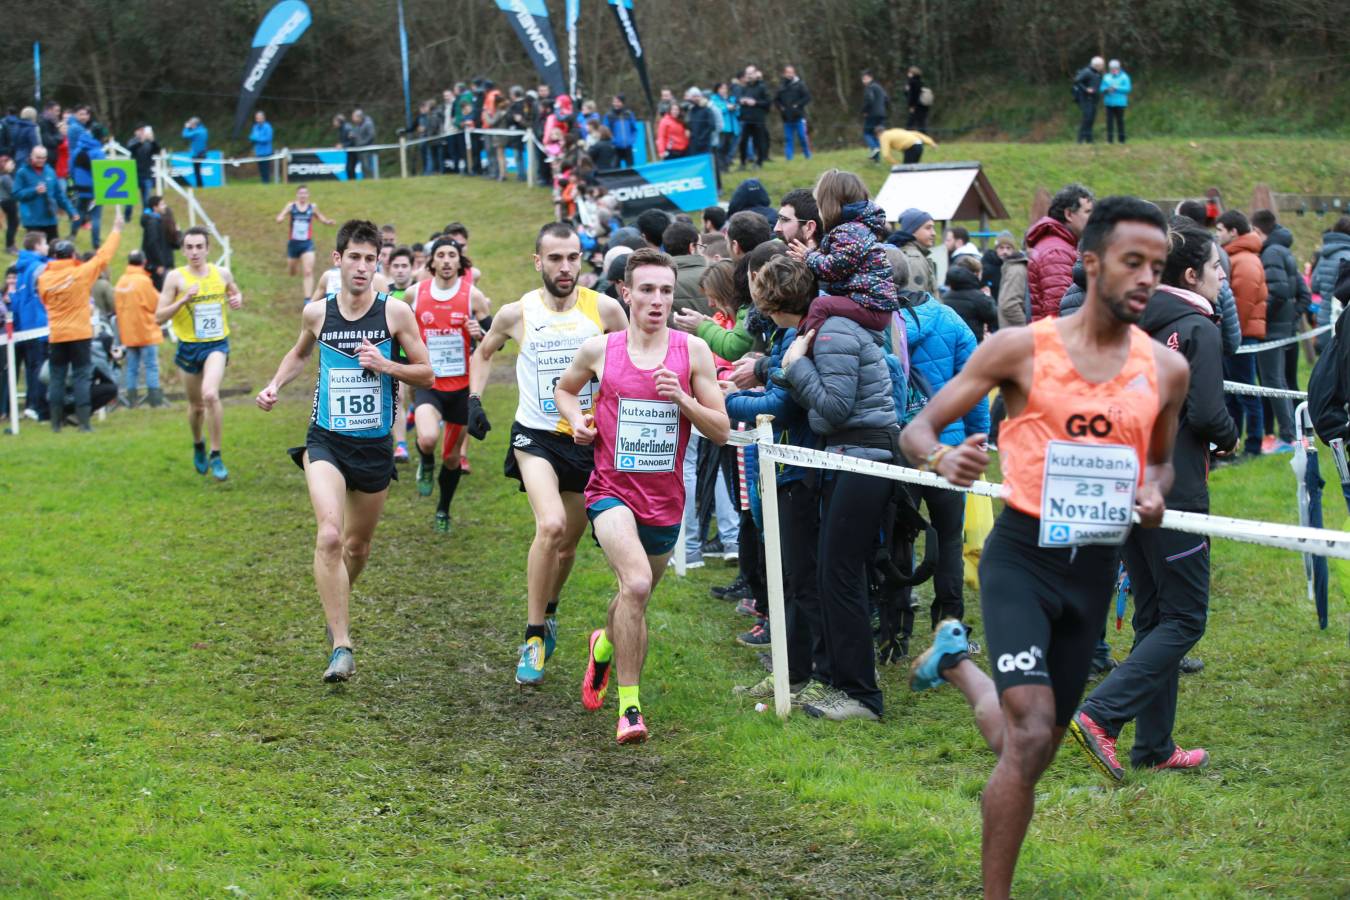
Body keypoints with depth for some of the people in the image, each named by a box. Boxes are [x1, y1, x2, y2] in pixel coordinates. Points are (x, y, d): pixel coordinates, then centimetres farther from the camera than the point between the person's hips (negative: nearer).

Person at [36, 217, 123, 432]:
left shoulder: (44, 278, -4)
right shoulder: (81, 273, -10)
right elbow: (103, 256, -1)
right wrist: (116, 230, 10)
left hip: (56, 335, 2)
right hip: (80, 334, -2)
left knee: (57, 378, 8)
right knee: (81, 377, 1)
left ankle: (56, 422, 7)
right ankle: (84, 422, -4)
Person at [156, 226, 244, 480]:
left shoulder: (222, 274, 1)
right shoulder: (176, 278, -7)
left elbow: (236, 293, 23)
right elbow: (159, 318, -8)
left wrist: (238, 299, -1)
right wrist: (184, 299, -21)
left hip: (217, 345, -1)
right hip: (189, 347, 1)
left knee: (210, 395, -25)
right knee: (196, 405, 14)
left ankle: (216, 456, -13)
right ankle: (198, 446, 46)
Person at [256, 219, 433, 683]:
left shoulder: (395, 312, -5)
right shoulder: (317, 313, -1)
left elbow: (426, 374, 1)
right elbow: (299, 354, 22)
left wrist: (386, 365, -16)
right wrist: (275, 385, 5)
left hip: (375, 445, 1)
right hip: (325, 441, -1)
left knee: (358, 545, 15)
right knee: (329, 536, -22)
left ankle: (335, 614, 45)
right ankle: (341, 646, -19)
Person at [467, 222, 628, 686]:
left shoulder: (605, 309, -6)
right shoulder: (516, 314, -4)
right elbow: (483, 353, 16)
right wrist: (474, 399, 4)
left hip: (589, 440, 2)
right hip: (536, 437, -2)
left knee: (567, 543, 14)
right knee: (551, 525, -26)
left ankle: (548, 612, 44)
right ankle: (534, 638, -15)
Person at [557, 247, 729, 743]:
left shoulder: (692, 350, -2)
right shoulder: (598, 349, -2)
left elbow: (721, 431, 0)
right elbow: (565, 389, 20)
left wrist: (681, 398, -16)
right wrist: (576, 419, 0)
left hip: (665, 498, 3)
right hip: (611, 491, -3)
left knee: (635, 596, 19)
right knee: (636, 582, -27)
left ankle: (605, 645, 55)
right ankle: (629, 704, -17)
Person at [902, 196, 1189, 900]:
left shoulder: (1166, 370, 4)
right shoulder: (1022, 347, -6)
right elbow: (916, 430, -3)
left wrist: (1155, 493, -1)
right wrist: (942, 459, -27)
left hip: (1095, 570, 5)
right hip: (1022, 555, -4)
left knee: (1035, 748, 13)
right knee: (1030, 738, -21)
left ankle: (957, 663, 41)